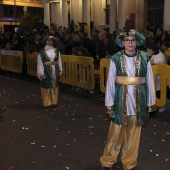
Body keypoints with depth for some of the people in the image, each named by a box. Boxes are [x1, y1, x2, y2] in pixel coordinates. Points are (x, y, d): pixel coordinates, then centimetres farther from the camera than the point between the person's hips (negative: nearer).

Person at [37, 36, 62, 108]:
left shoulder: (56, 51, 4)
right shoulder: (42, 51, -6)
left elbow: (59, 61, 8)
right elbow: (40, 63, -8)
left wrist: (60, 70, 5)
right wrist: (41, 72, -13)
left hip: (55, 70, 4)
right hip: (46, 71, -3)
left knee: (54, 86, 10)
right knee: (46, 86, 2)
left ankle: (54, 102, 21)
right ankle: (46, 103, 12)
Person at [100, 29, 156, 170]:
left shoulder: (144, 58, -2)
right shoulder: (116, 59, -5)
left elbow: (149, 81, 2)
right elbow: (110, 82, -3)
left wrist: (151, 102, 5)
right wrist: (109, 103, -3)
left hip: (138, 101, 2)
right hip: (121, 100, -1)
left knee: (133, 133, 14)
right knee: (116, 133, 7)